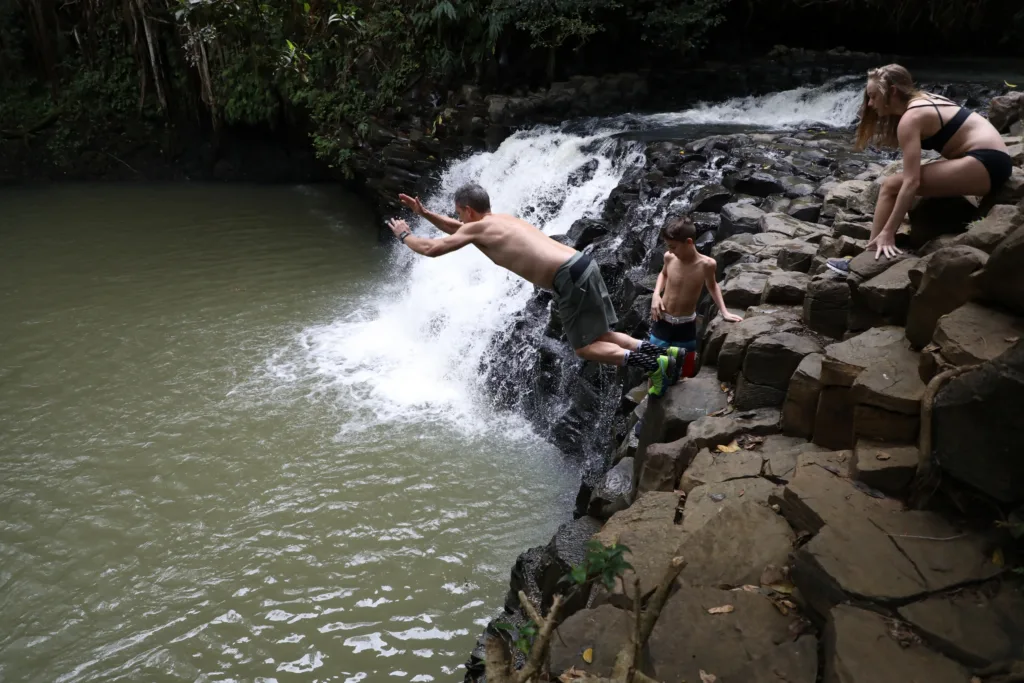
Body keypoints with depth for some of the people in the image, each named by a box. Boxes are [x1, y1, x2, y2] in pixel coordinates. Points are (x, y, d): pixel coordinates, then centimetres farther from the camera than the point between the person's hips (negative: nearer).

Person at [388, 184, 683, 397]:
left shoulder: (478, 228, -1)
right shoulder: (501, 219, 25)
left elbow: (432, 248, 5)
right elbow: (458, 230, 42)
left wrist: (404, 235, 23)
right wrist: (424, 213, 42)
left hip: (570, 278, -9)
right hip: (582, 265, 9)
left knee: (585, 348, -1)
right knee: (599, 336, 16)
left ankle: (655, 364, -11)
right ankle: (663, 351, 6)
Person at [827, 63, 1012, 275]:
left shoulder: (910, 118, -12)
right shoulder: (923, 100, 15)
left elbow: (911, 182, -21)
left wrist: (887, 232, -22)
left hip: (986, 162, -10)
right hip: (991, 159, 10)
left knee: (891, 186, -15)